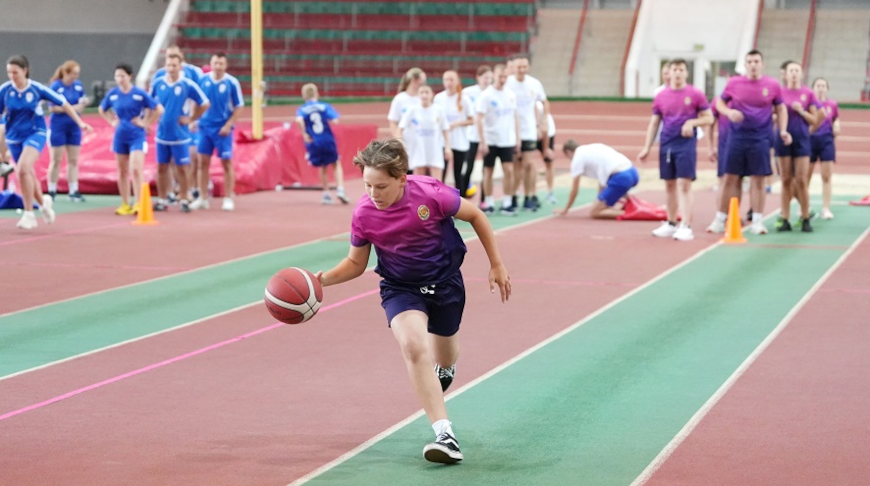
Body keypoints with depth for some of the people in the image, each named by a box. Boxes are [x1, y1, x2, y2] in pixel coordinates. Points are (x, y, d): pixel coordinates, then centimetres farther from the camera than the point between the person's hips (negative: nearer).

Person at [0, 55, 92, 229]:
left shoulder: (37, 89, -13)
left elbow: (64, 104, -3)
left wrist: (80, 123, -4)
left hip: (35, 133, -4)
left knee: (23, 169, -26)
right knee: (28, 175, 14)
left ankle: (29, 214, -17)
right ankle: (43, 202, 43)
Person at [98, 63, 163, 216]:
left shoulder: (140, 94, -10)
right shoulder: (112, 94, 1)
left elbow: (159, 109, -7)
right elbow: (102, 110, 20)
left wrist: (145, 123, -7)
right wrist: (112, 121, 7)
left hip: (137, 136, -4)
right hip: (120, 136, 4)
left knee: (136, 169, -15)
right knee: (122, 171, 9)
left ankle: (138, 203, -13)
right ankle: (125, 205, 17)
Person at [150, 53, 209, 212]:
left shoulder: (188, 85, -8)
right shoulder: (158, 84, 2)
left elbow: (204, 104, -1)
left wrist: (191, 119, -3)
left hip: (180, 135, -3)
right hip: (162, 134, 3)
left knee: (182, 168, 2)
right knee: (161, 167, 8)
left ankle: (184, 200, 10)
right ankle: (162, 200, 16)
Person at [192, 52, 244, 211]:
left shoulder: (232, 83, -7)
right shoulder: (203, 80, 2)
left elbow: (238, 107, -4)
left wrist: (228, 125, -12)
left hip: (223, 129, -3)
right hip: (205, 127, 3)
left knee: (226, 163, 2)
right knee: (202, 162, 4)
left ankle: (228, 198, 9)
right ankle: (202, 198, 12)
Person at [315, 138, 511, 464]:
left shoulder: (430, 194, -25)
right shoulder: (363, 214, -18)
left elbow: (475, 216, -8)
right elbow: (356, 263, -2)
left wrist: (496, 265, -2)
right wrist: (323, 279, -22)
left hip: (445, 281, 0)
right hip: (400, 288, 0)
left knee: (443, 355, 18)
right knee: (413, 346, -26)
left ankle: (445, 370, 62)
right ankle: (445, 435, -27)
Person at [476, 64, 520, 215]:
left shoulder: (511, 95, 6)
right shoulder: (486, 95, -8)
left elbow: (515, 117, 14)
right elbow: (479, 119, -11)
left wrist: (517, 138, 10)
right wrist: (482, 142, -15)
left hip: (507, 140, 3)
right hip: (490, 140, -3)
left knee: (509, 170, -5)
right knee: (488, 171, 4)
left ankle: (507, 204, 2)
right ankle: (489, 203, 14)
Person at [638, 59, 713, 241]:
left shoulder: (695, 94, -2)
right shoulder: (661, 96, 7)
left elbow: (709, 118, 1)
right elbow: (654, 124, 11)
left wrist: (692, 122, -17)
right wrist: (646, 147, 4)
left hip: (686, 144, -4)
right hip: (666, 144, 4)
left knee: (684, 185, -9)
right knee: (670, 185, 11)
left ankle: (686, 227, -10)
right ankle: (671, 224, 22)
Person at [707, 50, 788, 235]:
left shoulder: (772, 85, 0)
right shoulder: (734, 83, 0)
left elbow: (781, 109, 10)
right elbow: (720, 102, 10)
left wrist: (783, 130, -1)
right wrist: (729, 112, -11)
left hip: (760, 139, 0)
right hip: (737, 137, 0)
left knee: (758, 180, 2)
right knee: (730, 178, 3)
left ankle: (757, 221, 10)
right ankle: (720, 220, 9)